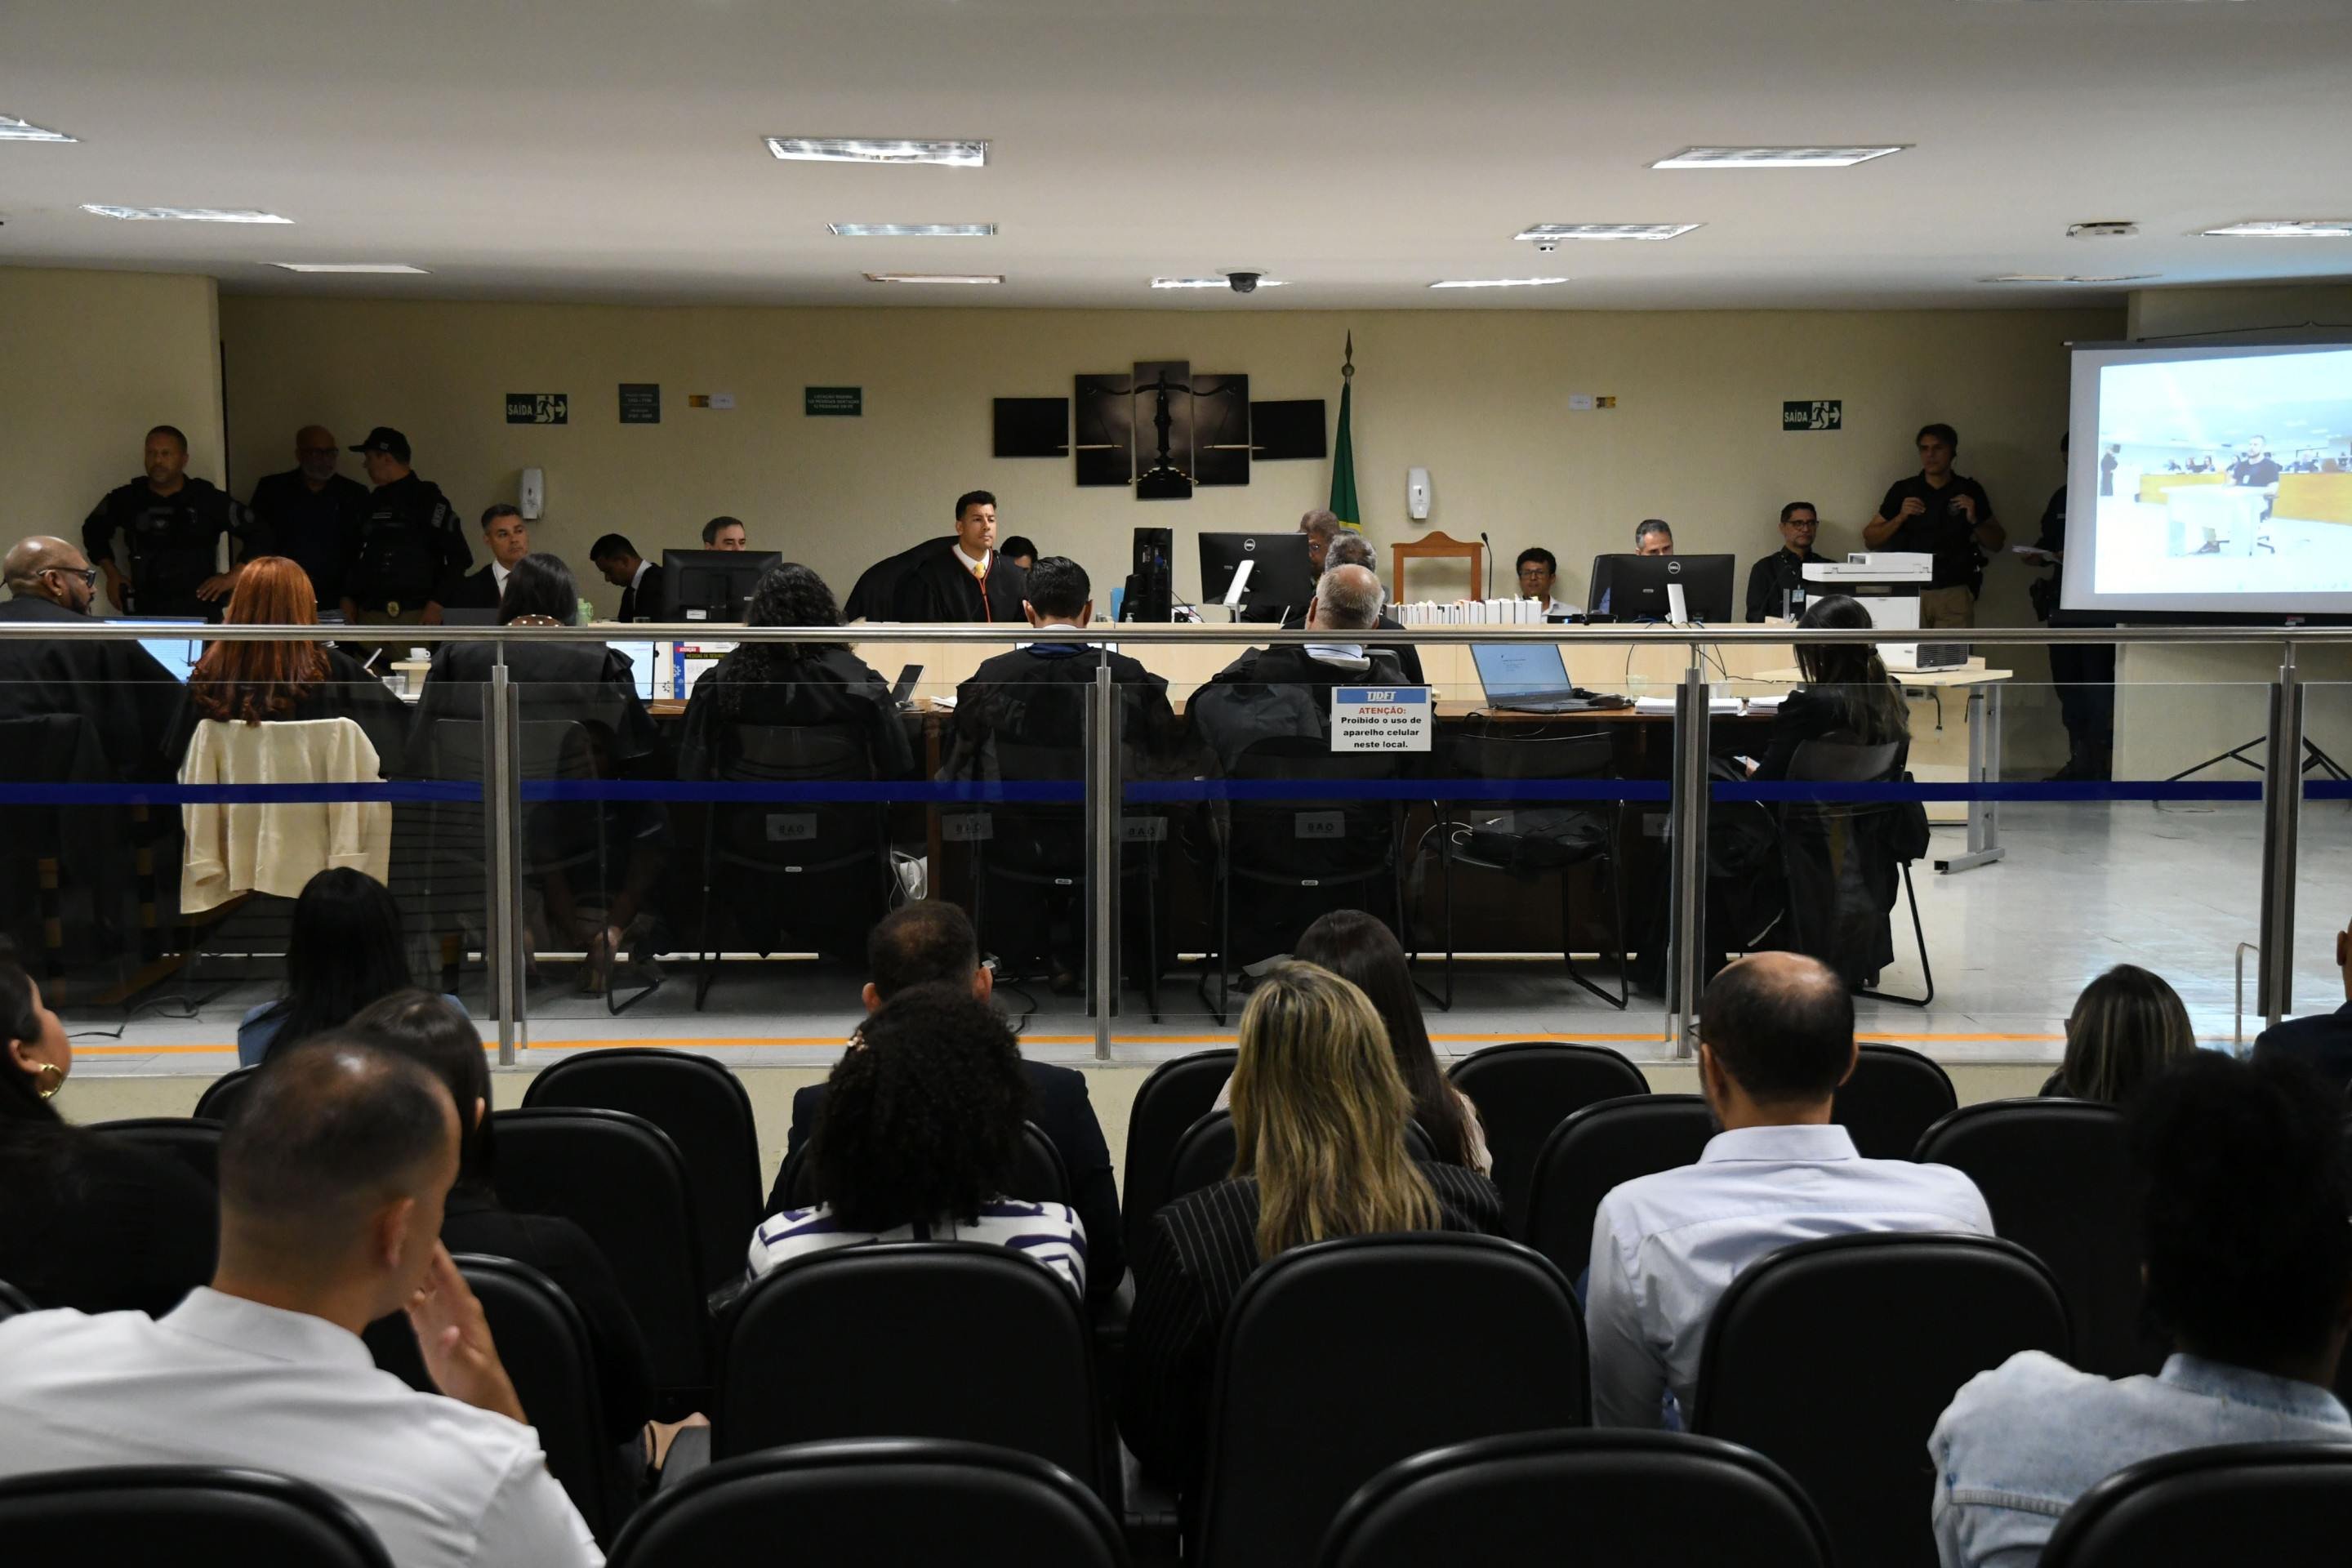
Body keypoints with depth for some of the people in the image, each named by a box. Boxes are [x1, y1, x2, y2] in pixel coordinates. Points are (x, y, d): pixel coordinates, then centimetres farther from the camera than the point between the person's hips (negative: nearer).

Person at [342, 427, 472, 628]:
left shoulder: (427, 498, -2)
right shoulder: (374, 502, 17)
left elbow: (459, 557, -8)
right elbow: (357, 556, 25)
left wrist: (437, 604, -12)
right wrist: (348, 597, 12)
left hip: (415, 618, -6)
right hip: (369, 616, 6)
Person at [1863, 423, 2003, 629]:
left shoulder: (1970, 491, 8)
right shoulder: (1903, 490, 7)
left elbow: (1997, 543, 12)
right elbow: (1870, 539, 7)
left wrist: (1974, 520, -6)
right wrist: (1900, 517, -8)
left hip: (1955, 594, 0)